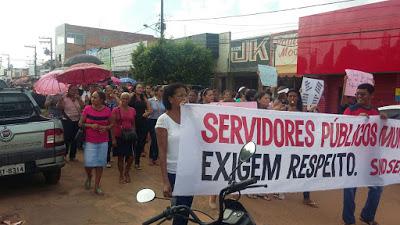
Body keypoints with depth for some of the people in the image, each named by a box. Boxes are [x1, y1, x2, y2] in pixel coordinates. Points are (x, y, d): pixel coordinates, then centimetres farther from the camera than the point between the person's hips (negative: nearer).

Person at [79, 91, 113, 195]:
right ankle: (89, 177, 30)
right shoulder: (87, 109, -5)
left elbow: (111, 124, 8)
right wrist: (90, 125, -17)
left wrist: (106, 128, -13)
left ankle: (97, 186, 21)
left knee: (100, 164, 6)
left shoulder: (107, 110, -4)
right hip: (89, 141, -1)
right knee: (88, 163, -6)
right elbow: (80, 123, 0)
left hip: (103, 141, 1)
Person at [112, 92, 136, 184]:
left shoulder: (132, 110, 6)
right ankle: (121, 175, 23)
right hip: (119, 136, -3)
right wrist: (113, 138, -8)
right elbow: (113, 125, -4)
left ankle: (126, 172, 27)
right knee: (121, 157, 5)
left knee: (131, 157, 1)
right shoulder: (116, 110, -4)